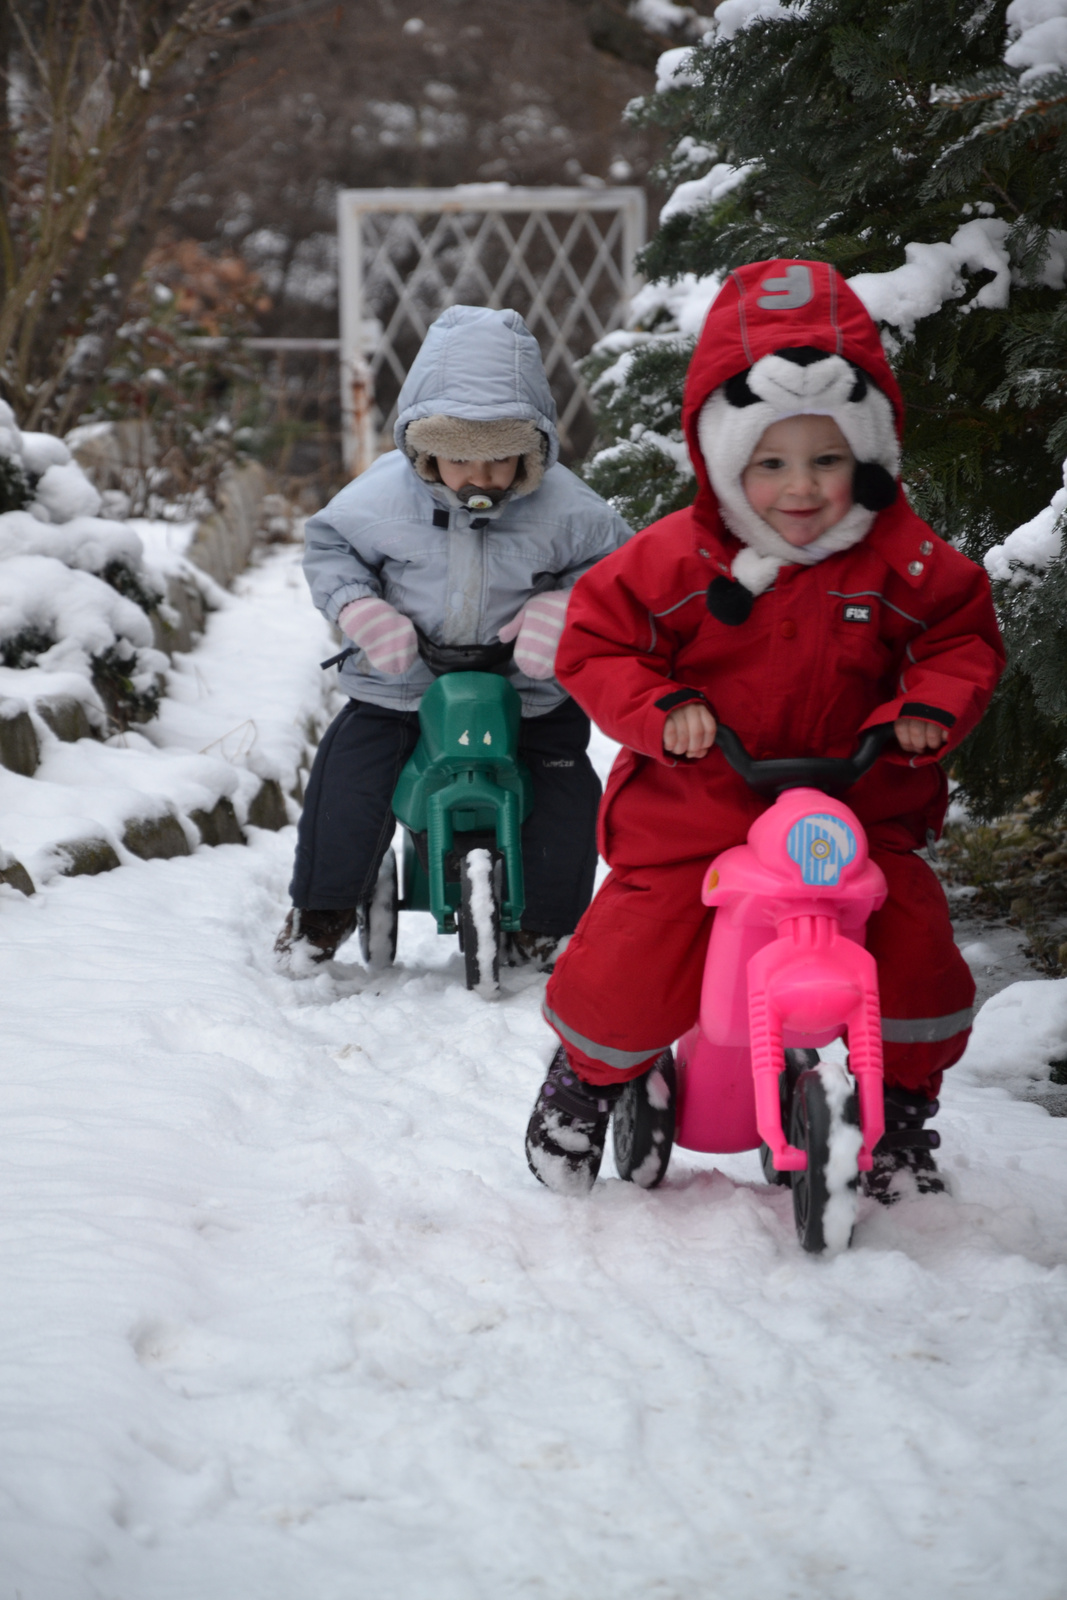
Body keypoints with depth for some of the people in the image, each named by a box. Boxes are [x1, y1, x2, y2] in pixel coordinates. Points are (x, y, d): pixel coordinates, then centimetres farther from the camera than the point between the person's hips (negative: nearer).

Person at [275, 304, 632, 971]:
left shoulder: (563, 505, -13)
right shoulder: (383, 495, -12)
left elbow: (613, 560, 0)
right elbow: (328, 544, 3)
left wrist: (564, 606, -18)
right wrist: (358, 606, -14)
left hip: (528, 685, 0)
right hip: (403, 678, 0)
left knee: (569, 790, -11)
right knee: (349, 773, -15)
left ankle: (546, 926, 12)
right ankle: (321, 914, 6)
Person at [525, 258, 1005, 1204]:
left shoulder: (903, 561, -6)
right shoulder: (677, 558, -11)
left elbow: (965, 638, 5)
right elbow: (594, 644, -3)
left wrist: (930, 707, -14)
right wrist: (659, 708, -20)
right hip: (695, 814, -1)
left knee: (916, 959, -12)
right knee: (631, 972, -10)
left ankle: (903, 1115, 18)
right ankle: (586, 1074, 27)